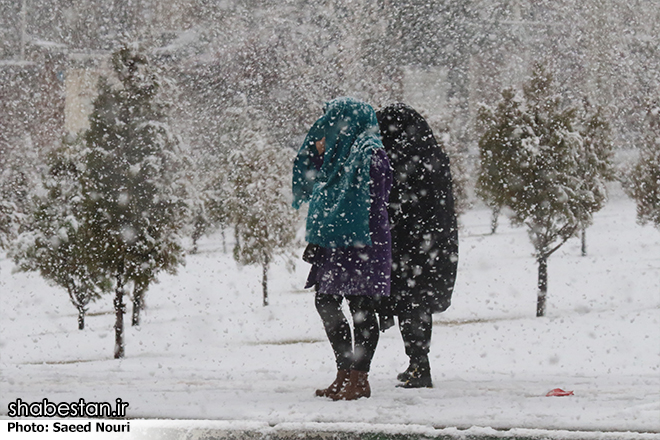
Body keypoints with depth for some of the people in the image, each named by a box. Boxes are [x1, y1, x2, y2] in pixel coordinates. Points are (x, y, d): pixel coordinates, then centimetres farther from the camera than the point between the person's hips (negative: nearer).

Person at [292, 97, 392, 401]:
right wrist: (318, 155, 10)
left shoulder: (369, 153, -10)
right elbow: (311, 187, 23)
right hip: (335, 244, 10)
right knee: (326, 302, 10)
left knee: (361, 308, -4)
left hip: (359, 244, -10)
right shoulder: (341, 152, 17)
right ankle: (345, 375, 16)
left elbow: (375, 203, -16)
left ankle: (360, 379, -1)